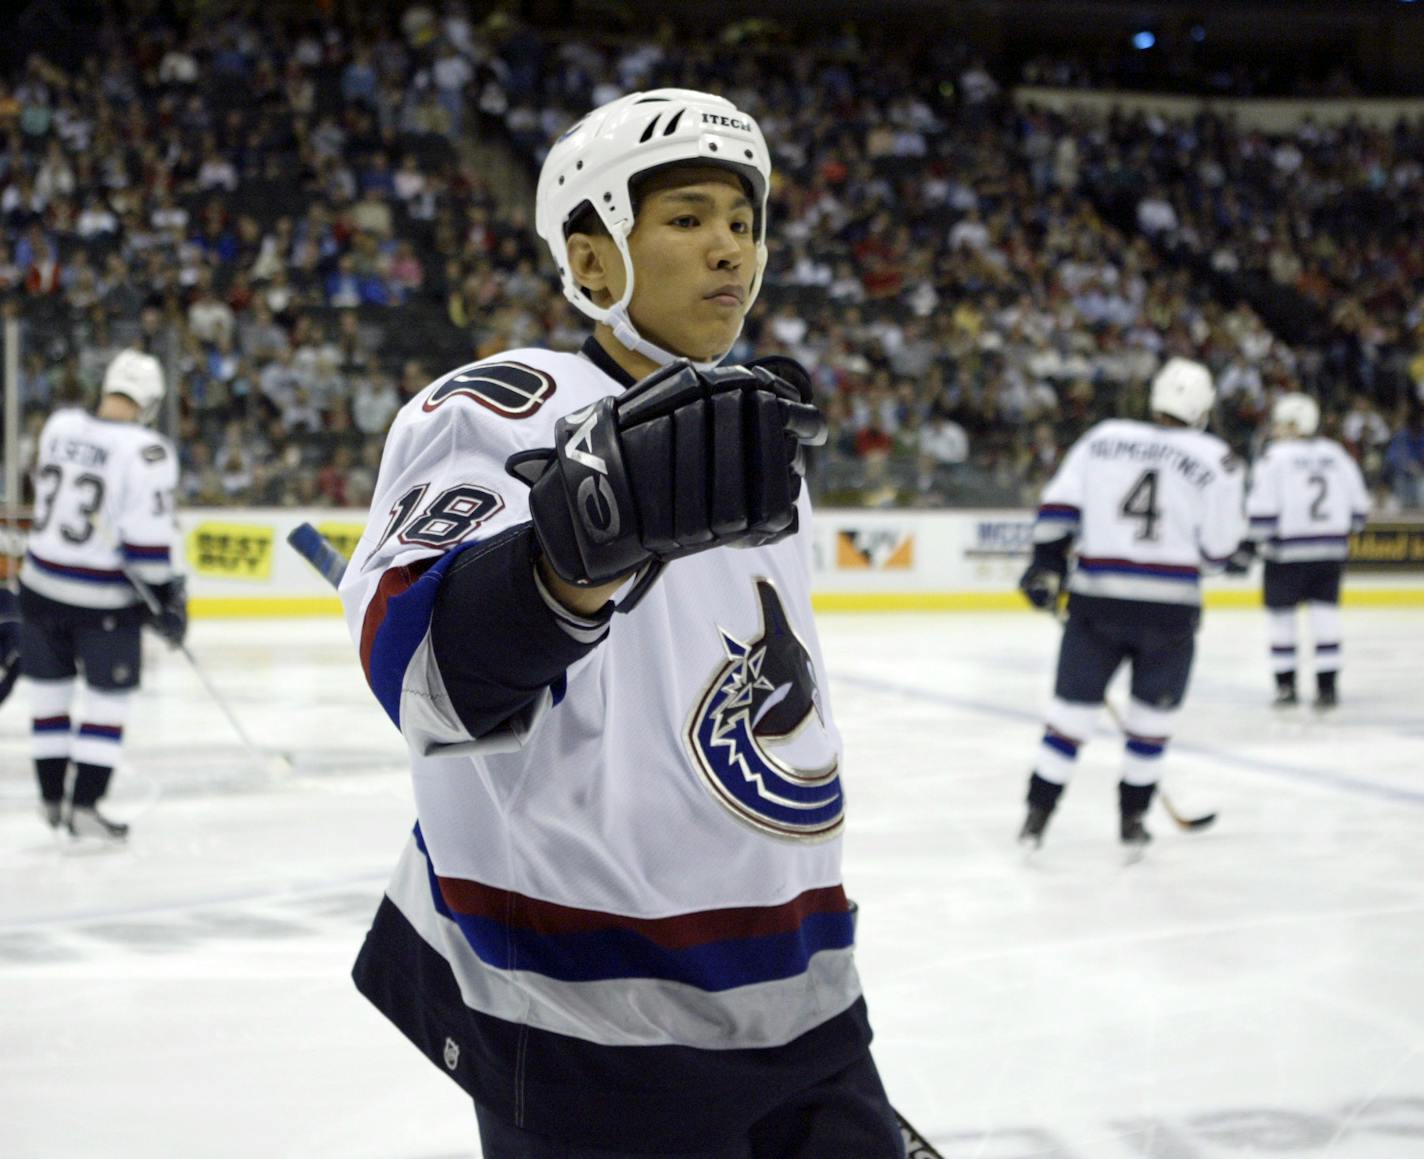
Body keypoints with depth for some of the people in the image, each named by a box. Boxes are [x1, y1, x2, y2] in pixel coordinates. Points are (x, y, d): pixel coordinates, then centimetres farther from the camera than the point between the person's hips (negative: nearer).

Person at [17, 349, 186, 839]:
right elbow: (146, 537, -18)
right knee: (108, 697, 9)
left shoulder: (58, 425, 0)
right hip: (103, 599, -5)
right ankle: (84, 805, 7)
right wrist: (168, 598, -9)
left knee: (48, 688, 17)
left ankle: (51, 797, 27)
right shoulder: (147, 451, -17)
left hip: (41, 582, 5)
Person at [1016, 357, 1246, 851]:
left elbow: (1058, 504, 2)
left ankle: (1037, 815, 12)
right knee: (1154, 713, 16)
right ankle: (1132, 819, 22)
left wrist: (1046, 565, 8)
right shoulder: (1216, 461, -2)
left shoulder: (1104, 437, 5)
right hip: (1170, 607, -2)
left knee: (1073, 708, 10)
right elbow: (1218, 548, -2)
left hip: (1096, 601, 2)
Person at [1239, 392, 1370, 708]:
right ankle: (1327, 685, 4)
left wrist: (1250, 542, -3)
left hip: (1287, 552, -4)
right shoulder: (1336, 454, 5)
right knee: (1324, 615, 7)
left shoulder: (1274, 458, -10)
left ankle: (1285, 685, 12)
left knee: (1282, 616, 9)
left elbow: (1261, 512, -15)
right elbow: (1358, 505, 10)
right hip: (1331, 551, 4)